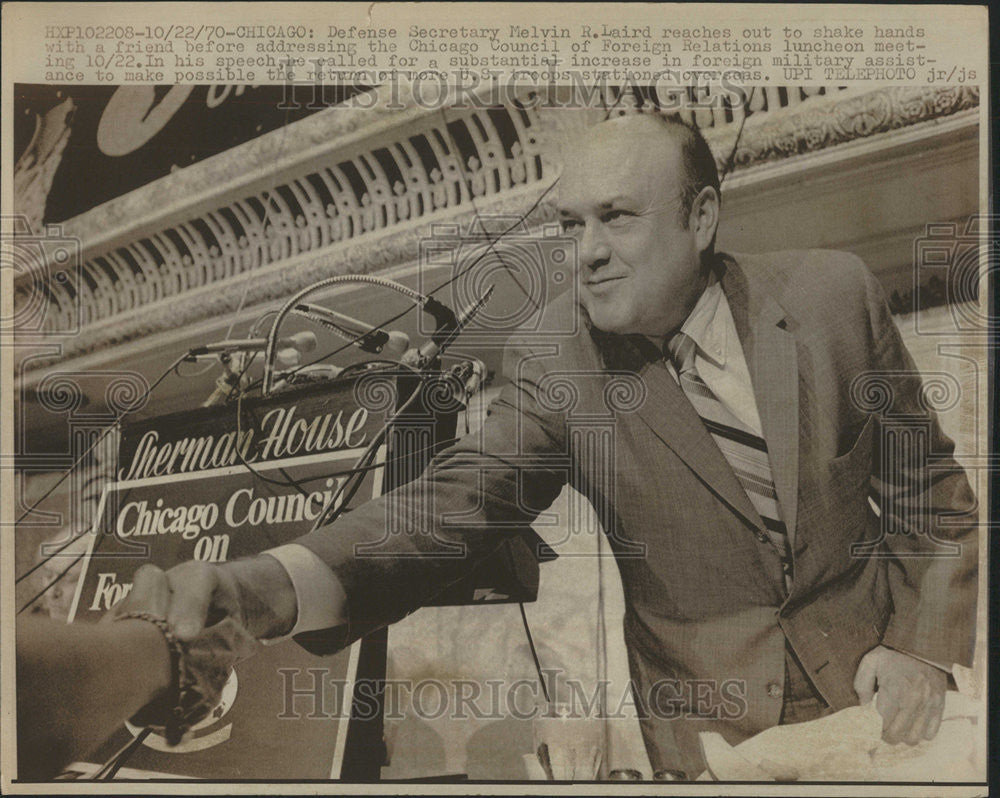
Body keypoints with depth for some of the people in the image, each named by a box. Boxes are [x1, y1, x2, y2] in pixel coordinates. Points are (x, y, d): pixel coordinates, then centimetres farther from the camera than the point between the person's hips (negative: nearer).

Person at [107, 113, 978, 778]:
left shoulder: (830, 292, -9)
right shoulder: (554, 360, -12)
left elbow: (928, 489, 1)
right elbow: (449, 504, -24)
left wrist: (925, 645, -8)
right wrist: (255, 584, -40)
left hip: (865, 676, 1)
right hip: (707, 722, -1)